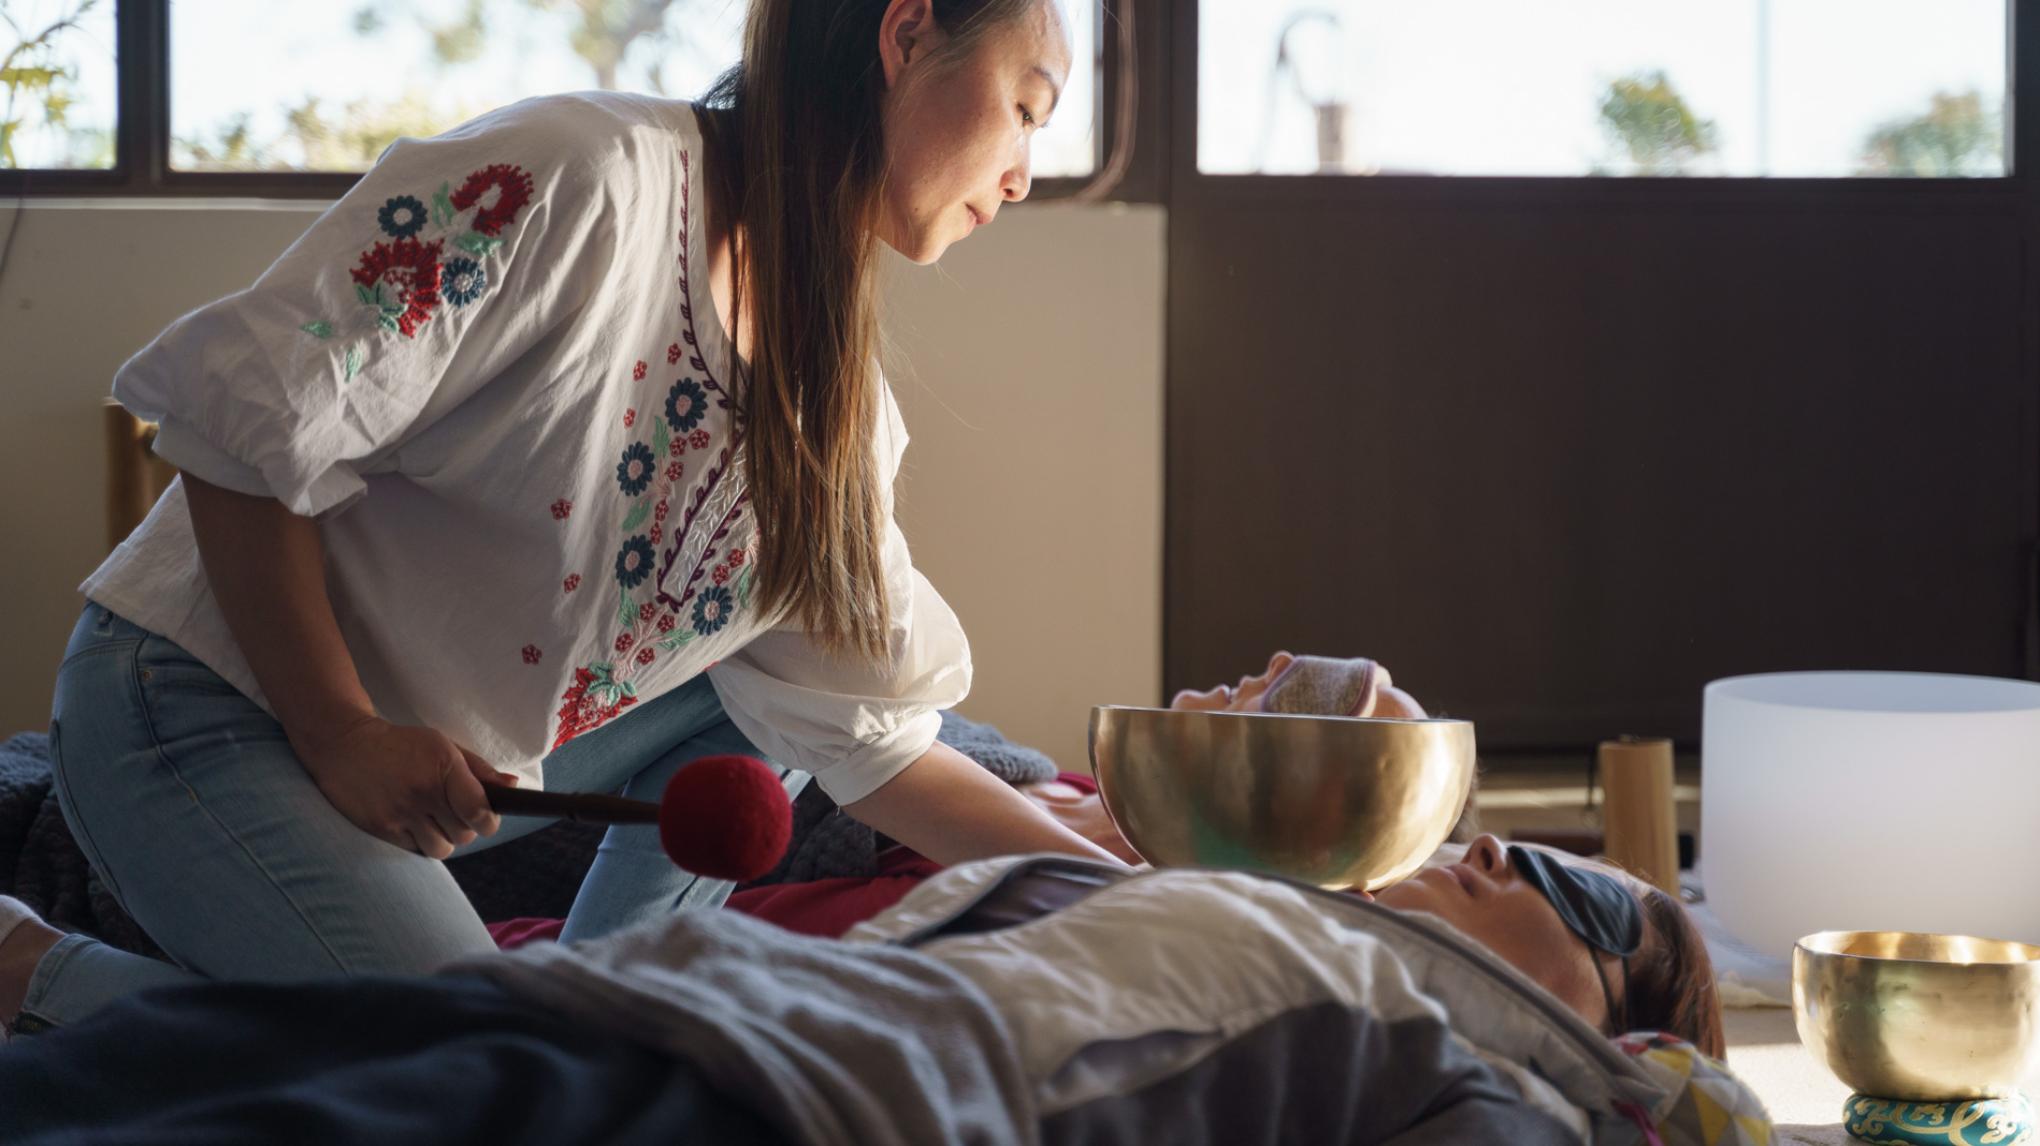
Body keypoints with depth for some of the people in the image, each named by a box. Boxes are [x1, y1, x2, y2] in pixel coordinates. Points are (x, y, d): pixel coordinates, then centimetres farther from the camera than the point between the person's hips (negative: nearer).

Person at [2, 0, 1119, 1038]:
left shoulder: (832, 395, 5)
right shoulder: (587, 173, -20)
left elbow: (869, 736, 7)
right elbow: (244, 410, -21)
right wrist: (341, 735, -21)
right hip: (214, 705, -8)